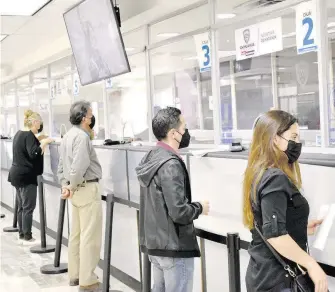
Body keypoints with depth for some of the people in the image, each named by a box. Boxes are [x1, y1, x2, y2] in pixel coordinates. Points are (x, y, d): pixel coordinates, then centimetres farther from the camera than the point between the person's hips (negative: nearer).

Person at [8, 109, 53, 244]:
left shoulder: (19, 133, 13)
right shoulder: (29, 135, -17)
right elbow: (34, 154, -27)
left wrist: (40, 141, 12)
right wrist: (44, 142, -19)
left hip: (17, 174, 10)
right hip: (26, 176, -10)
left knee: (21, 206, 13)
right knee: (28, 207, -5)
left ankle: (21, 235, 19)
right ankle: (27, 238, -2)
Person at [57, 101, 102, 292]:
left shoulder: (69, 135, 14)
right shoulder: (82, 136, -17)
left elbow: (62, 164, 16)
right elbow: (80, 166, -24)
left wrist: (64, 185, 8)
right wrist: (72, 187, -10)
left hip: (77, 190, 10)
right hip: (88, 189, -10)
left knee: (77, 234, 16)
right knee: (90, 236, -5)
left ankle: (75, 274, 25)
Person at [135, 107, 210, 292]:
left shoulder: (151, 158, 7)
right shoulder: (170, 165, -21)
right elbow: (179, 213, -25)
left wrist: (194, 206, 11)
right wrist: (200, 208, -7)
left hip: (153, 243, 9)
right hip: (174, 248, -9)